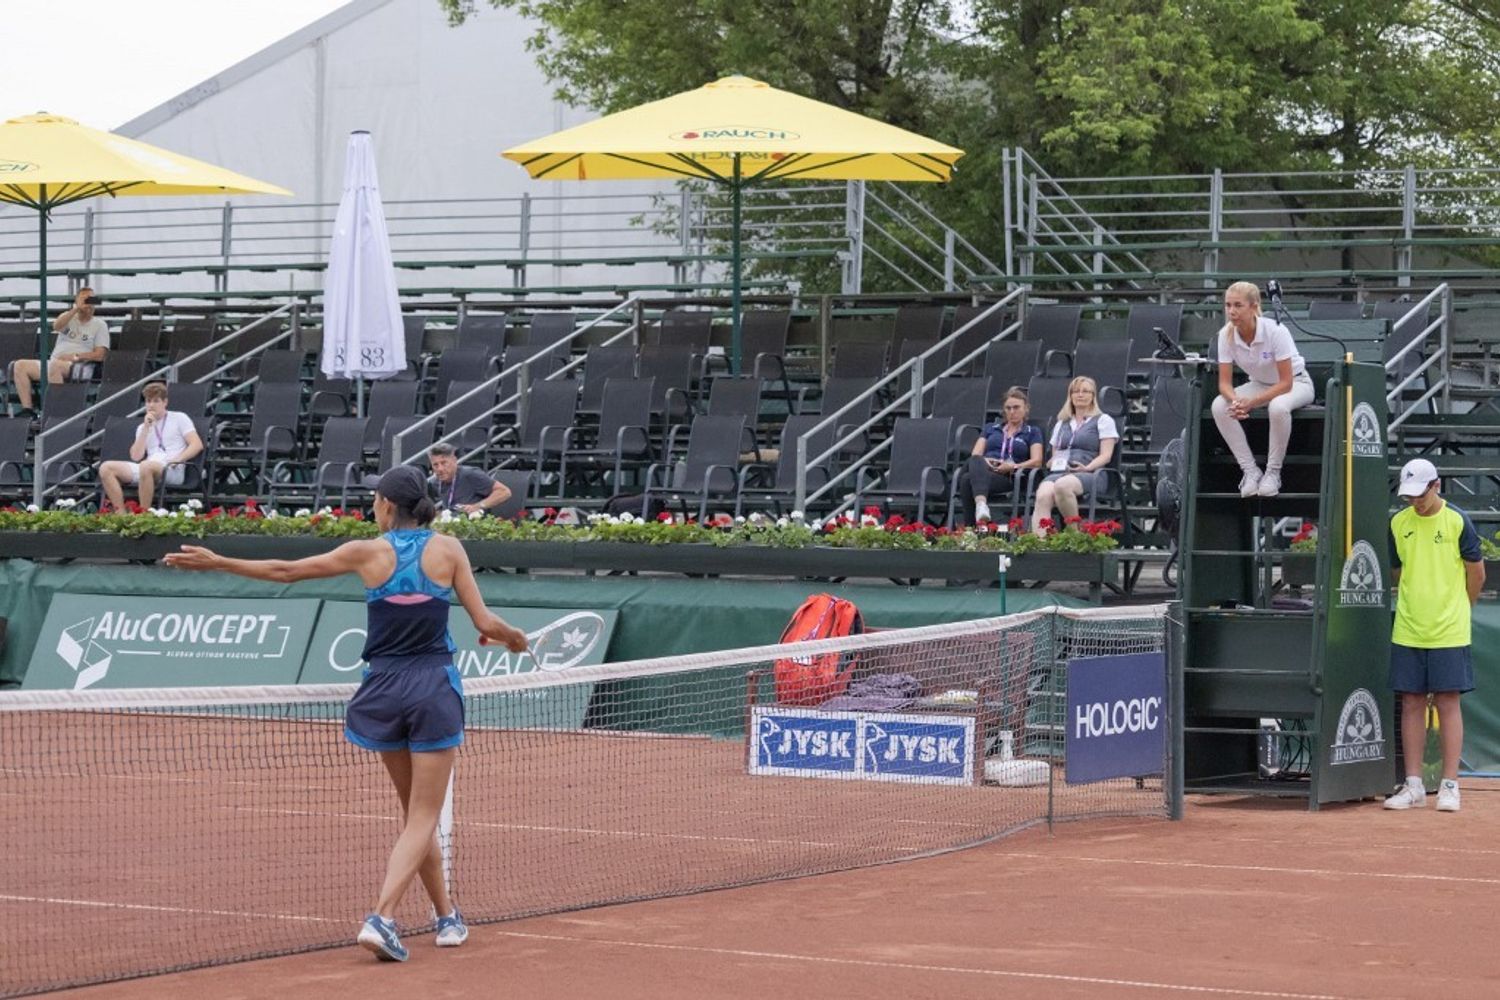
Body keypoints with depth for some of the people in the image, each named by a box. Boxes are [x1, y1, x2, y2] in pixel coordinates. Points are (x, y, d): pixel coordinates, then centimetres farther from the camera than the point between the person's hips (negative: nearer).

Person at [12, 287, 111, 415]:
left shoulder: (100, 325, 10)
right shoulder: (69, 316, 19)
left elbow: (99, 355, -1)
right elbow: (56, 326, -6)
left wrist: (75, 357, -12)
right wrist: (76, 309, -14)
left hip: (78, 367, -5)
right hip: (54, 362, 5)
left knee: (55, 365, -38)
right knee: (20, 366, -16)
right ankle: (26, 410, -22)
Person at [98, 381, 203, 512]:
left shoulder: (179, 418, 12)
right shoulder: (143, 428, 24)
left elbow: (197, 444, 0)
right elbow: (136, 457, 10)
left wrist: (177, 459, -14)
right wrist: (146, 428, 5)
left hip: (173, 470, -6)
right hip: (147, 467, 6)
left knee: (146, 466, -40)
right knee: (106, 468, -14)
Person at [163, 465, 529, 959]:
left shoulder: (368, 553, -2)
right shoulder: (447, 548, -3)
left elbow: (285, 571, 4)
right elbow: (485, 623, -5)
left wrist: (216, 562, 14)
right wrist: (515, 637, 18)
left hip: (384, 691, 2)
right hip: (435, 688, -2)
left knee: (416, 814, 18)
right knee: (422, 818, -1)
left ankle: (448, 917, 24)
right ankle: (381, 918, -19)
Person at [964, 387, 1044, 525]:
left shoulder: (1032, 432, 22)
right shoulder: (990, 428, 32)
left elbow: (1036, 461, 6)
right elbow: (975, 455, 18)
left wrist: (1013, 466, -12)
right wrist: (982, 462, -8)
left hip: (1008, 477, -2)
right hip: (985, 469, 3)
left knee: (969, 481, -37)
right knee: (975, 461, -39)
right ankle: (981, 505, -63)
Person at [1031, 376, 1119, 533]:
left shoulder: (1103, 420, 14)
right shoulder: (1062, 424, 31)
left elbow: (1106, 455, 3)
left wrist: (1087, 468, -15)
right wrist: (1051, 463, 5)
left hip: (1088, 474, -4)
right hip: (1058, 472, 4)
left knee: (1062, 485, -41)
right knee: (1042, 496, -33)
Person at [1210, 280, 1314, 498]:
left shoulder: (1275, 331, -30)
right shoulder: (1226, 335, -16)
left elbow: (1285, 383, -27)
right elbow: (1225, 382, -12)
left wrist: (1251, 402, -37)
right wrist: (1235, 401, -35)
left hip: (1296, 383, -5)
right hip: (1260, 384, 5)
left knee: (1278, 406, -40)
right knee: (1219, 406, -23)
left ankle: (1273, 472, -21)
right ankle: (1250, 471, -14)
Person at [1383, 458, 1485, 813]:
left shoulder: (1457, 521, -6)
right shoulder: (1398, 523, 5)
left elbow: (1476, 573, 2)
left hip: (1448, 633, -4)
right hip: (1407, 632, 4)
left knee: (1447, 703, -3)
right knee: (1411, 703, 5)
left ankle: (1449, 785, 0)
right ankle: (1413, 786, 9)